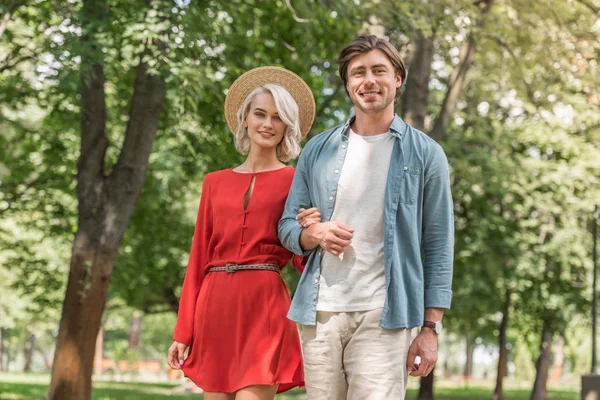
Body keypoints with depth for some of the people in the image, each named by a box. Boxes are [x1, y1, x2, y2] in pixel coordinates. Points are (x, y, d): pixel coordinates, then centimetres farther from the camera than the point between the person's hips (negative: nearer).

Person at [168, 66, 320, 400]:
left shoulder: (295, 181, 6)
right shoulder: (216, 183, 14)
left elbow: (302, 260, 3)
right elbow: (199, 259, 13)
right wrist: (183, 332, 8)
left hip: (264, 309, -4)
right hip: (215, 308, 4)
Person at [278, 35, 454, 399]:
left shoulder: (425, 155, 4)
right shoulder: (318, 150, 12)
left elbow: (438, 247, 2)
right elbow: (287, 226, 15)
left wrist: (430, 329, -4)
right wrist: (314, 234, -9)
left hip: (383, 317, -3)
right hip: (320, 313, 3)